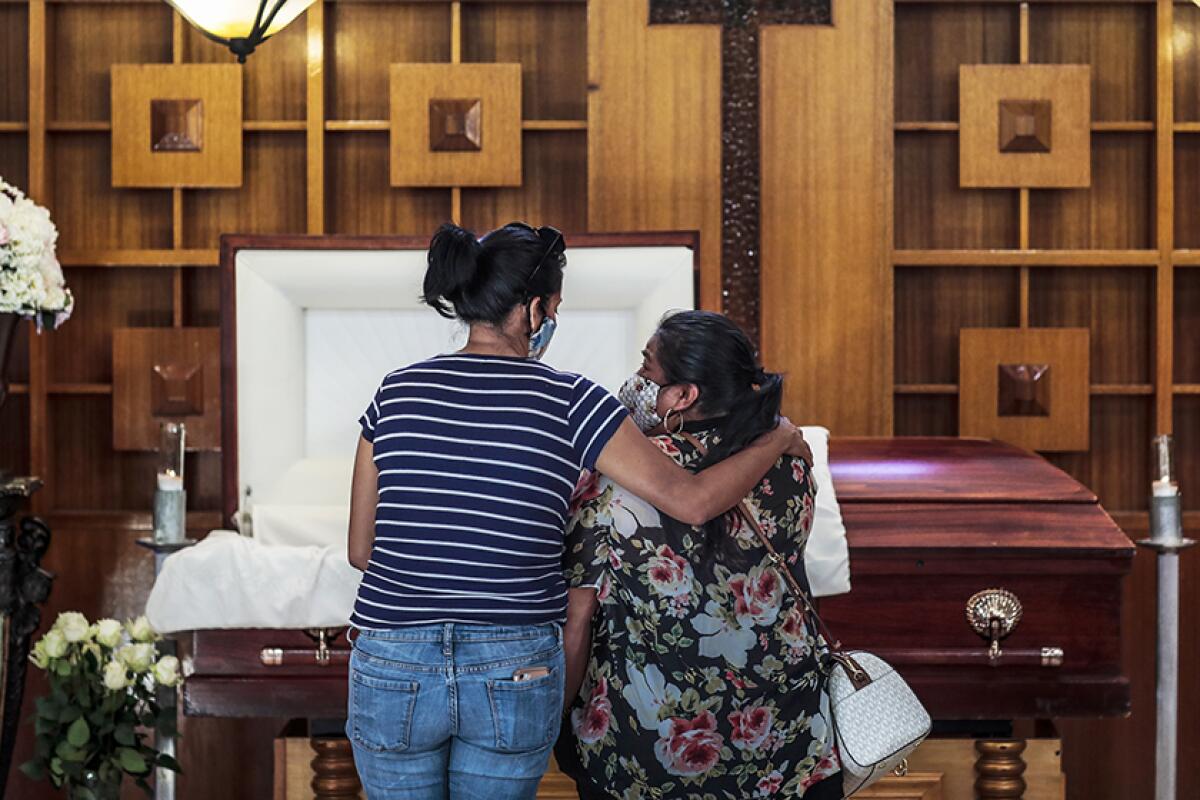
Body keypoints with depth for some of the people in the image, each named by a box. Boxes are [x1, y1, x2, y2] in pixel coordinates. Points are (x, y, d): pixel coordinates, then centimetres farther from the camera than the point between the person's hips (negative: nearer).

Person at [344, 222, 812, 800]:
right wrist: (777, 439, 9)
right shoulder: (567, 402, -6)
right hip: (516, 676, -1)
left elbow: (361, 550, 7)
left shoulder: (397, 393, 2)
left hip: (393, 668, 2)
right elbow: (692, 500, -7)